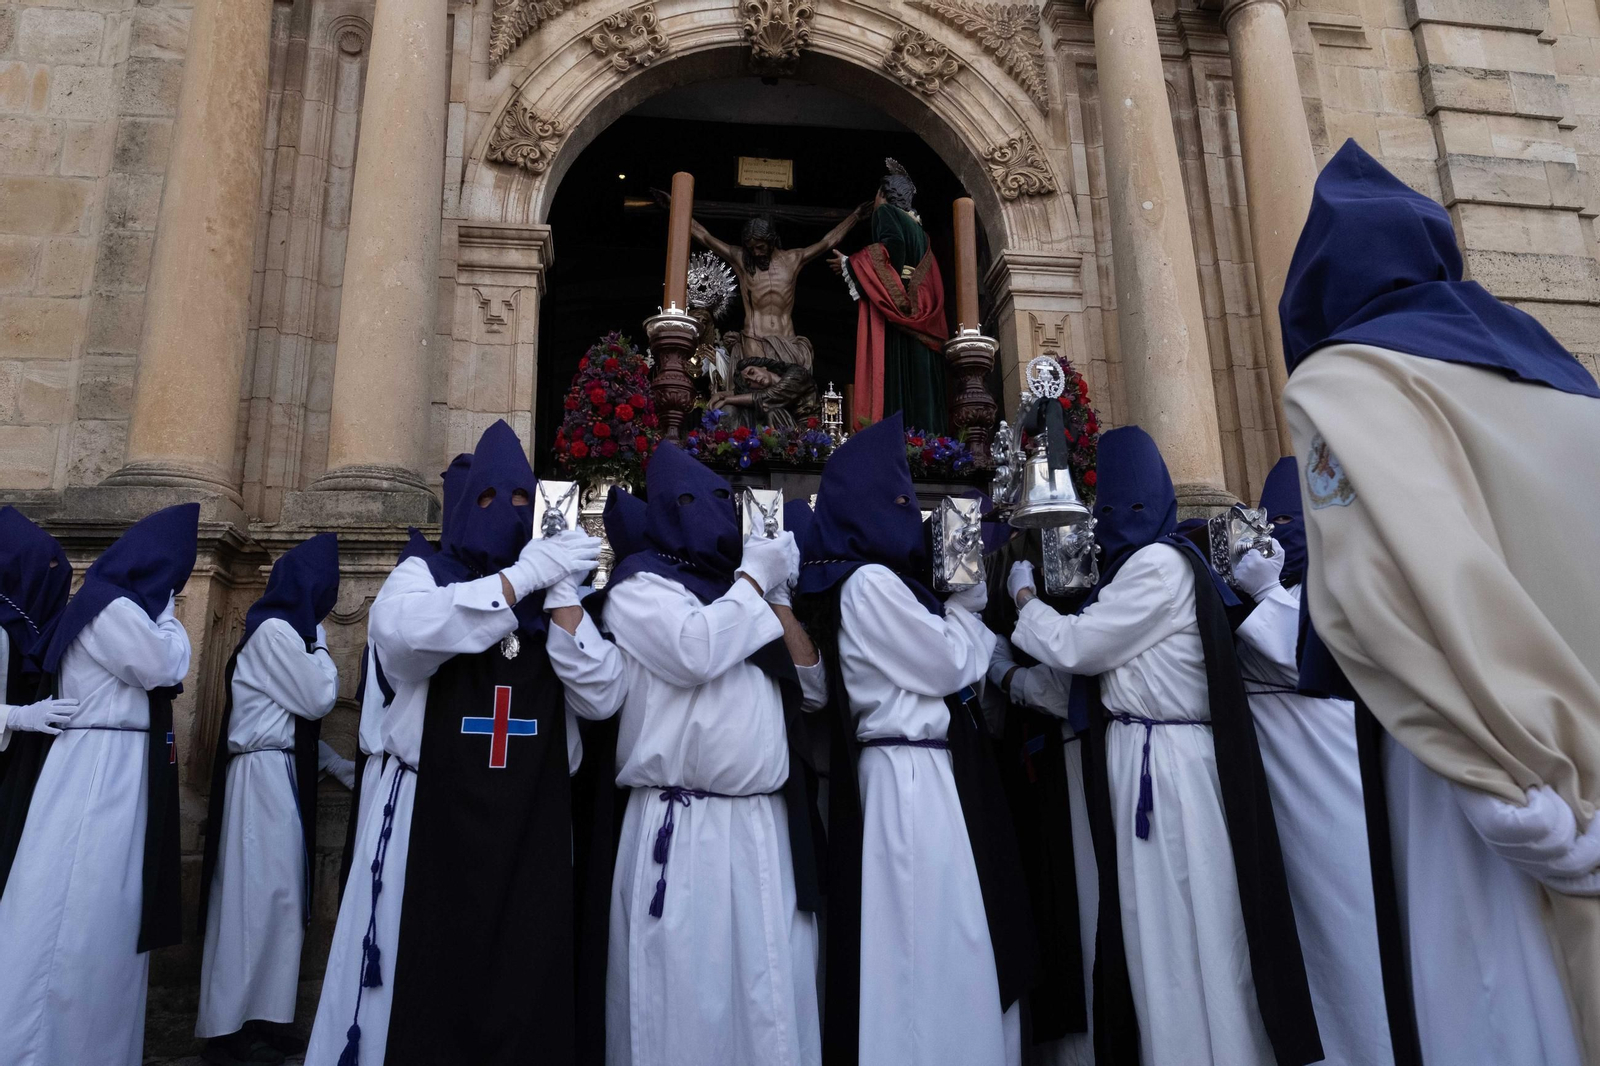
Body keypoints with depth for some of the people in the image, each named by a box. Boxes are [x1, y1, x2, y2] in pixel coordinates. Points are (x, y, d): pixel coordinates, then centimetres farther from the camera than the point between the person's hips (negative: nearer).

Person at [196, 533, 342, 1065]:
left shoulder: (278, 630, 17)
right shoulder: (277, 630, -13)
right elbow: (318, 700, -10)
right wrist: (320, 647, 3)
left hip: (275, 774, 9)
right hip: (266, 776, -9)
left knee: (260, 896, 11)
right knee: (262, 895, -5)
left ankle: (242, 1019, 18)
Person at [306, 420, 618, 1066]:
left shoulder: (554, 599, 10)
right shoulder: (425, 575, 5)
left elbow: (601, 699, -3)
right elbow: (401, 629, -20)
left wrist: (562, 595, -13)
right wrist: (522, 576, -19)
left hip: (530, 823, 2)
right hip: (431, 814, -2)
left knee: (520, 980, 5)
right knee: (418, 981, 5)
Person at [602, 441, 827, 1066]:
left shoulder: (735, 597, 20)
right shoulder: (641, 584, 1)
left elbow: (813, 690, 17)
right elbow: (695, 650, -20)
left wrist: (776, 598, 6)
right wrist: (753, 578, -5)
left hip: (767, 826, 6)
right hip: (684, 831, -6)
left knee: (773, 990, 9)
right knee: (689, 995, 1)